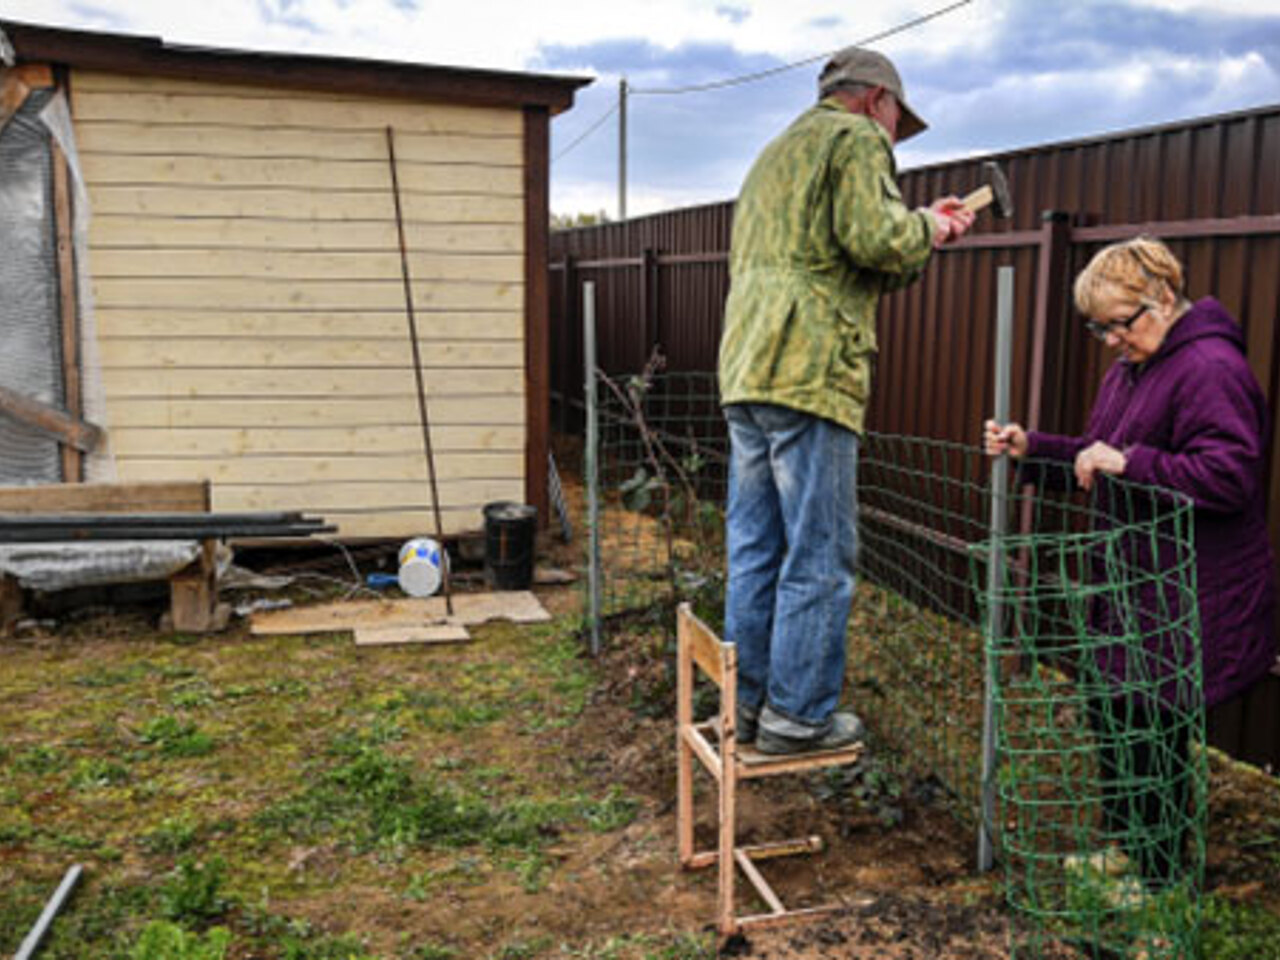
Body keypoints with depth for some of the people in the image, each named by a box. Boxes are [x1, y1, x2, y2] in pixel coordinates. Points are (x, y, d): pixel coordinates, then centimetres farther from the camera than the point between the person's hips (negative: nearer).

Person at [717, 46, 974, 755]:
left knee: (755, 549, 11)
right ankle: (797, 715, 5)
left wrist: (920, 233, 29)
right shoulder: (856, 138, 2)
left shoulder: (775, 153, 30)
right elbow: (874, 238, -15)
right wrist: (925, 228, 6)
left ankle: (746, 701, 17)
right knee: (819, 556, -2)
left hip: (744, 371, 9)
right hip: (809, 371, -9)